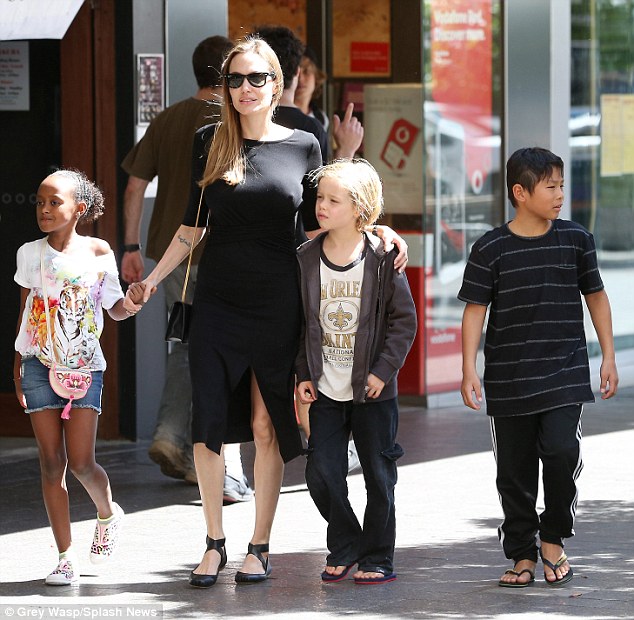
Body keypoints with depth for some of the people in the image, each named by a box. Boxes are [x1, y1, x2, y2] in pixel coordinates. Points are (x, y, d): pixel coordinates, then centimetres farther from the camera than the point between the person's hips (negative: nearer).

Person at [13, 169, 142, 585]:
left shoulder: (98, 253, -1)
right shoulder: (31, 253, 3)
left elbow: (114, 308, 5)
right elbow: (26, 310, 10)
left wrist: (132, 303, -16)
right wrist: (18, 363, 8)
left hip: (85, 365, -2)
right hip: (39, 363, 2)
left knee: (81, 462, -7)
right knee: (51, 461, -1)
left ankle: (108, 513, 27)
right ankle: (66, 557, 4)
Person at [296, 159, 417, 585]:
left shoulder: (382, 259, -8)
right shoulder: (306, 259, 0)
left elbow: (404, 319, -5)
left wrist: (383, 370, -10)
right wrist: (303, 374, 1)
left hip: (373, 390, -2)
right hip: (325, 390, 3)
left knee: (379, 475, 4)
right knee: (322, 473, -2)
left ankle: (377, 558, 16)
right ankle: (345, 547, 18)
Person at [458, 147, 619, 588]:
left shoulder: (576, 240, 3)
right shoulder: (491, 249, -2)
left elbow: (596, 296, 13)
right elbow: (475, 309, 0)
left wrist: (608, 356, 10)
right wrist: (469, 369, -6)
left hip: (565, 374, 0)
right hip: (509, 379, 0)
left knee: (562, 450, -18)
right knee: (515, 470, 4)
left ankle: (554, 538, 4)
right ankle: (522, 555, 18)